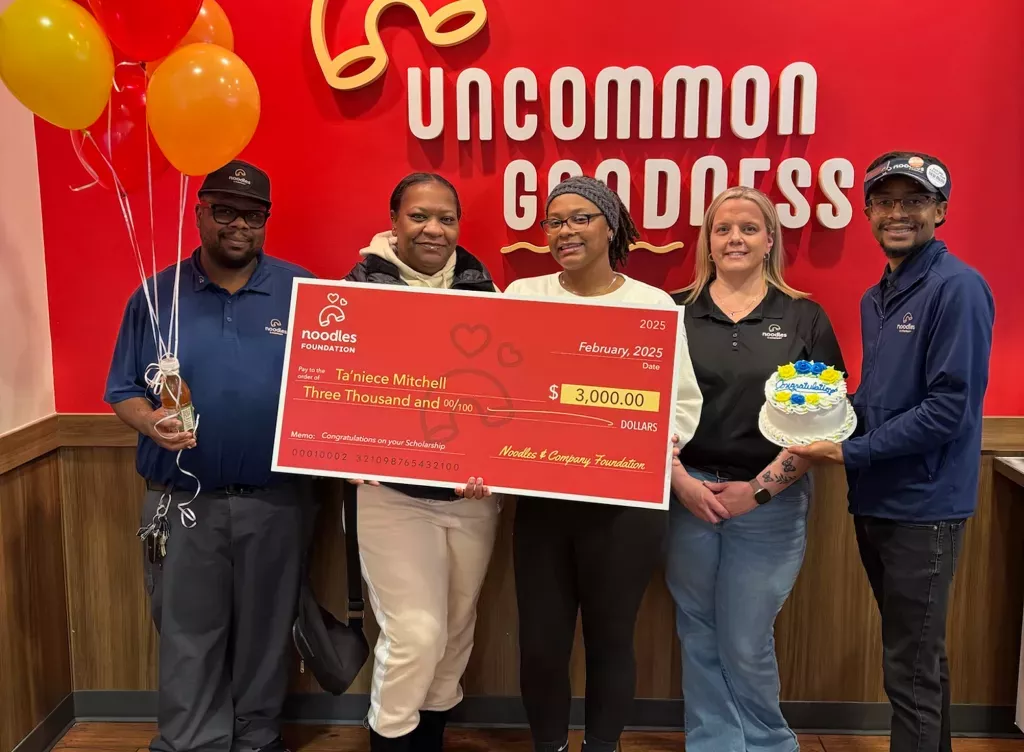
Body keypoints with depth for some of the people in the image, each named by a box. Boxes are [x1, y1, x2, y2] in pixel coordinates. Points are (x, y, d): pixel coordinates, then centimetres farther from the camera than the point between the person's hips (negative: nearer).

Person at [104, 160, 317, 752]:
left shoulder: (301, 290, 1)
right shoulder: (158, 295, 3)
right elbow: (123, 391, 4)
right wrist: (152, 423, -17)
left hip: (277, 500, 0)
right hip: (184, 501, 0)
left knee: (266, 634, 14)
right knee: (189, 639, 10)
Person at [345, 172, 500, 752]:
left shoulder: (480, 285, 3)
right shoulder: (363, 286, -7)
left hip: (473, 490, 4)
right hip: (392, 490, -4)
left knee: (457, 626, 16)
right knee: (416, 631, -6)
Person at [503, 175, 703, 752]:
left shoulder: (654, 304, 1)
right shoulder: (523, 296, 6)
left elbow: (684, 402, -1)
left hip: (626, 501, -1)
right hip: (541, 497, 2)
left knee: (610, 640, 11)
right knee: (540, 643, 8)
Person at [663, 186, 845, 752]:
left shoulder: (804, 318, 2)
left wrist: (762, 487, -9)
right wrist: (680, 481, -8)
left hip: (770, 501, -1)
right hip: (687, 493, 2)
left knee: (745, 642, 5)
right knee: (700, 638, 11)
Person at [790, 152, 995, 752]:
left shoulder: (957, 288, -13)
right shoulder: (876, 298, 12)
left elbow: (950, 408, -19)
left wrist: (849, 453, -18)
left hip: (923, 506, -8)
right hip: (875, 501, 8)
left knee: (912, 673, 2)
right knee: (918, 659, 20)